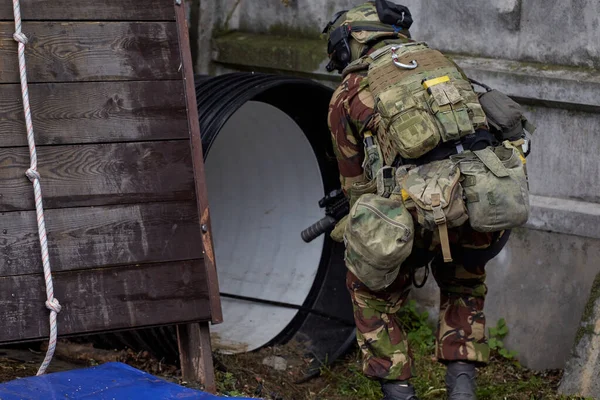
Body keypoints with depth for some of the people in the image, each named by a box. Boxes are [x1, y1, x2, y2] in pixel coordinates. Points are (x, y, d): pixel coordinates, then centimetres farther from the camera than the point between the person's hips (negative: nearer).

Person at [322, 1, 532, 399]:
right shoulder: (439, 60, 27)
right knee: (464, 281, 34)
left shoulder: (348, 96, 16)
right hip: (493, 200, 4)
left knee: (372, 286, 25)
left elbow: (358, 186, 21)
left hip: (425, 212, -4)